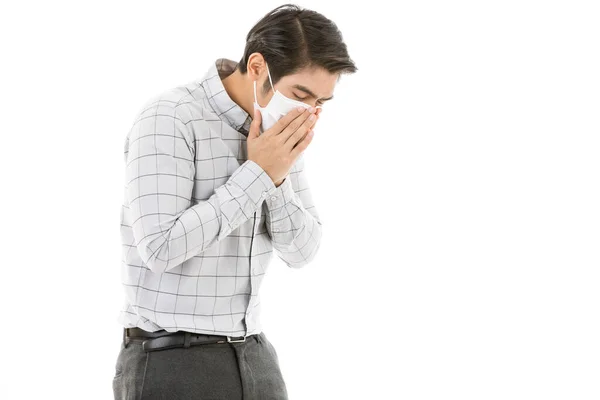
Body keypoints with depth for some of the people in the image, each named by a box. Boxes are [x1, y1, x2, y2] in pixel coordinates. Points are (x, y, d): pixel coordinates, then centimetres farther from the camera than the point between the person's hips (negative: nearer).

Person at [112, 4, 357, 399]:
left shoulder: (279, 133, 6)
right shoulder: (169, 119, -17)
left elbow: (301, 251, 5)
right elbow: (161, 248, -26)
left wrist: (277, 175, -13)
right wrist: (257, 173, -22)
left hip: (252, 360, 7)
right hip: (170, 366, -7)